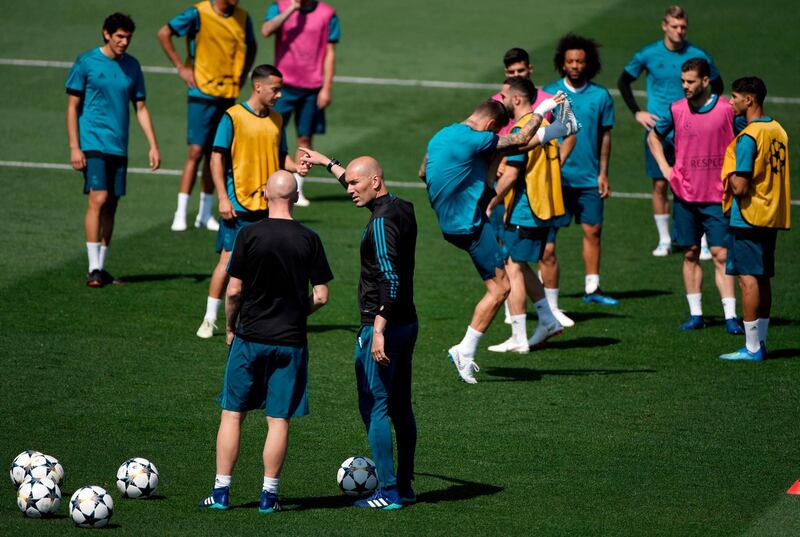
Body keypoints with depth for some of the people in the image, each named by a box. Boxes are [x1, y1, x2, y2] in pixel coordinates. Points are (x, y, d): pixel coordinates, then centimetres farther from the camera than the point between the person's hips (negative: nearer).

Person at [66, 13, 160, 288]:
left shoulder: (132, 66, 10)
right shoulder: (86, 63, -4)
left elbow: (141, 108, 15)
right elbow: (73, 107, -3)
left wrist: (153, 145, 7)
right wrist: (74, 148, -9)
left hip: (119, 147, 5)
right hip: (93, 143, -5)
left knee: (111, 205, 6)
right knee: (98, 199, -15)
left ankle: (101, 267, 13)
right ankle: (93, 268, -14)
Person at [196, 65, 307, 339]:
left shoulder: (276, 120, 10)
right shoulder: (233, 117, -8)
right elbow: (217, 158, -7)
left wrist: (295, 167, -4)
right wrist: (223, 198, -13)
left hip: (271, 205, 5)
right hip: (240, 204, -5)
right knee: (229, 259, -5)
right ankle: (210, 319, 4)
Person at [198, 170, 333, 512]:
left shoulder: (250, 235, -8)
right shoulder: (309, 240, -3)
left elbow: (234, 290, -7)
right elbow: (321, 296, -3)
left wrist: (230, 327, 9)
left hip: (250, 337, -1)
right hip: (290, 341, 1)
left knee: (232, 414, 7)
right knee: (279, 420, 4)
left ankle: (221, 491, 7)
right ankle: (269, 494, 5)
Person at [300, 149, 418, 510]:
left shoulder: (381, 222, -19)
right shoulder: (404, 209, 9)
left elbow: (390, 278, -26)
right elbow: (364, 191, 30)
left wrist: (379, 330, -28)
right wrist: (327, 164, 39)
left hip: (381, 326, -9)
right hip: (408, 322, 9)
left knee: (373, 408, -4)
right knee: (400, 406, 15)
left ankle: (388, 493, -5)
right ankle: (404, 486, 20)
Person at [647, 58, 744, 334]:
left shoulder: (727, 109, -7)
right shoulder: (676, 110, 2)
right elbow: (653, 137, 19)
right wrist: (665, 169, 8)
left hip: (717, 197, -3)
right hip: (685, 195, 3)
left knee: (720, 255, -6)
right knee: (690, 254, 7)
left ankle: (730, 316, -6)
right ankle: (695, 314, 14)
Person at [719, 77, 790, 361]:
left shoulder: (747, 138, -17)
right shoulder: (778, 131, 10)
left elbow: (740, 187, -21)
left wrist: (731, 177, -1)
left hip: (748, 217, -8)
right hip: (773, 217, 8)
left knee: (748, 280, -5)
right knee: (763, 279, 12)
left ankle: (752, 347, -5)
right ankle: (760, 342, 15)